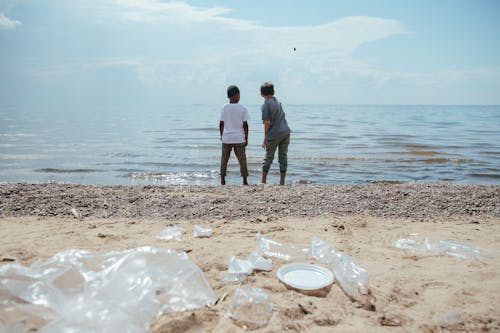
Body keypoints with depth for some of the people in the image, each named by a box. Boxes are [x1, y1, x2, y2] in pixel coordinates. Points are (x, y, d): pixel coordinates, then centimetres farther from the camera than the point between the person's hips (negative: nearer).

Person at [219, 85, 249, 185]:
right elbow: (245, 125, -4)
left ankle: (222, 180, 15)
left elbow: (221, 124, 1)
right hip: (239, 138, -1)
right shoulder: (243, 108, -4)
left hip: (226, 138, 1)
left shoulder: (224, 108, 0)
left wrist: (221, 135, 14)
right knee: (242, 159, 6)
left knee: (224, 159, 12)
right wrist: (246, 138, 4)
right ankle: (244, 180, 5)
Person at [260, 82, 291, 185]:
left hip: (274, 134, -5)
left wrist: (265, 138, -4)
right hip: (286, 132, 5)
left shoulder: (266, 105, -7)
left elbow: (267, 122, -12)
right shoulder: (277, 102, 13)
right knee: (283, 156, 8)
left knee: (268, 157, 7)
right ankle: (282, 182, 10)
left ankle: (263, 181, 11)